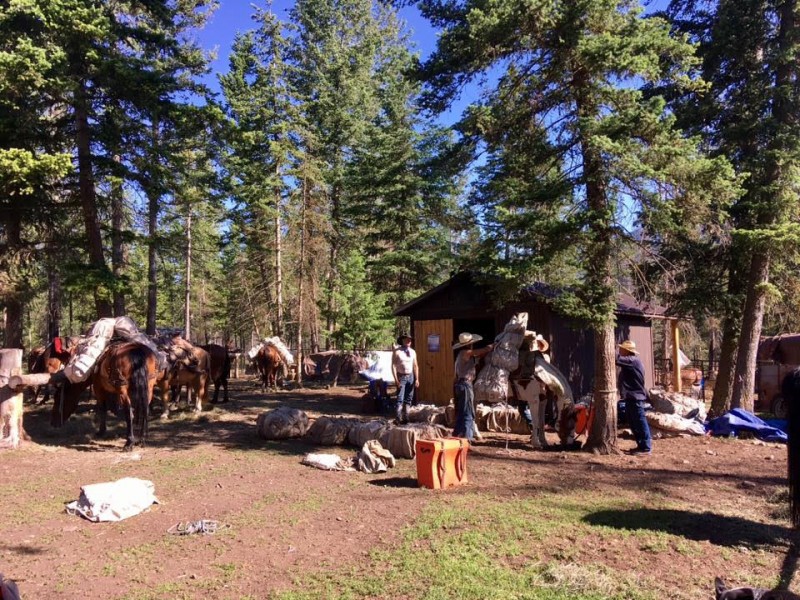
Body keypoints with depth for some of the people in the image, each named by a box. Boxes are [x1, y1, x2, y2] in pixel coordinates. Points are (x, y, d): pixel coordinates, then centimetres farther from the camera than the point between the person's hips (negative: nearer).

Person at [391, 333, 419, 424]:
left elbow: (415, 366, 10)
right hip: (401, 377, -5)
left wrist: (417, 379, 3)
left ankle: (405, 418, 16)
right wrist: (396, 379, -16)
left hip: (410, 377, 5)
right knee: (400, 399, -11)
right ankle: (398, 419, -10)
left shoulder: (412, 352, 8)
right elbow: (393, 366, -9)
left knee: (408, 399, 8)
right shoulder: (397, 352, -6)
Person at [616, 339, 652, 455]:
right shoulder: (629, 361, 17)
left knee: (640, 422, -5)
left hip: (635, 397, -11)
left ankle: (646, 447, -1)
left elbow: (617, 359, -27)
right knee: (633, 423, 15)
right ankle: (641, 445, 23)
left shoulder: (633, 360, -16)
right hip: (631, 396, 11)